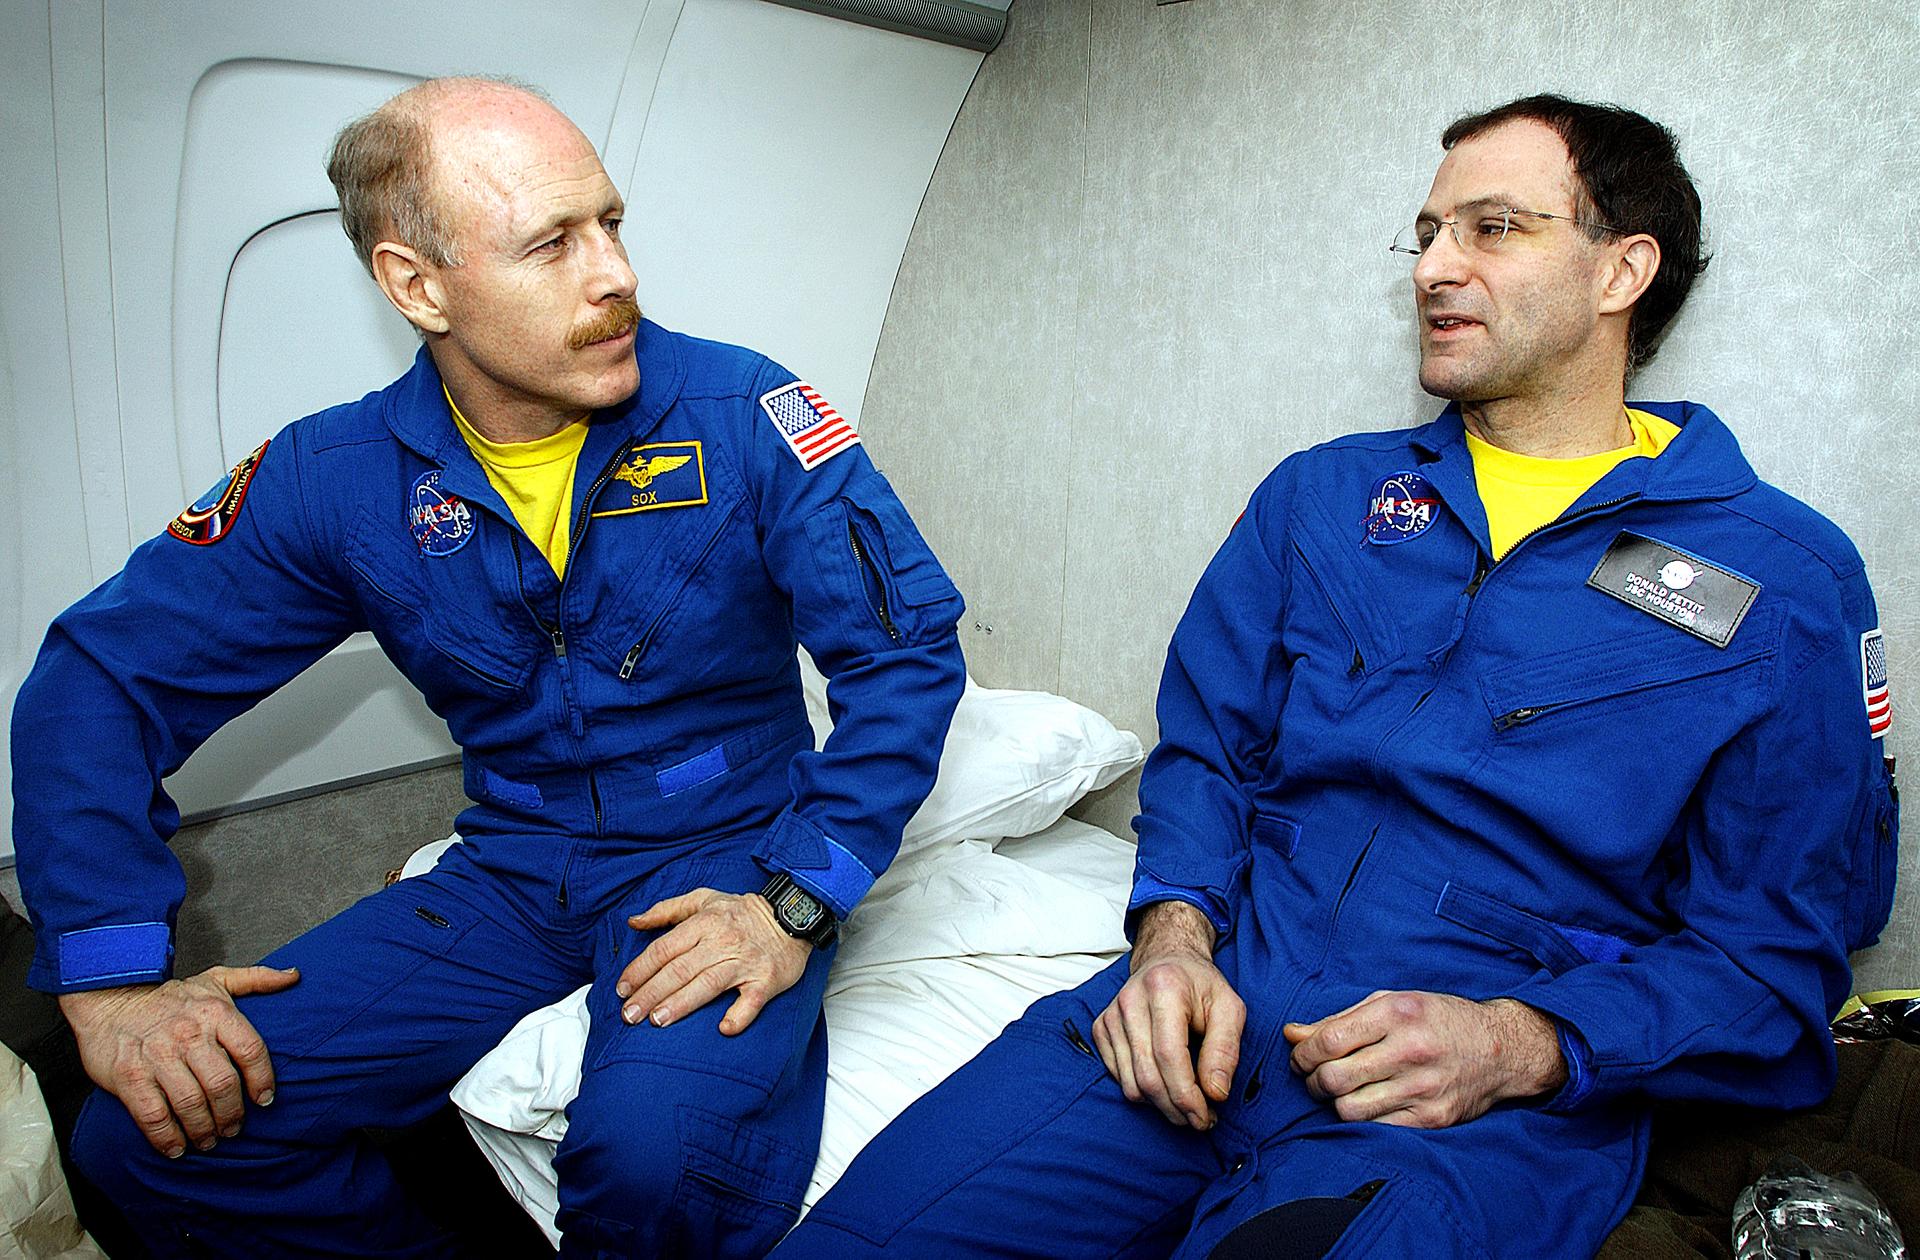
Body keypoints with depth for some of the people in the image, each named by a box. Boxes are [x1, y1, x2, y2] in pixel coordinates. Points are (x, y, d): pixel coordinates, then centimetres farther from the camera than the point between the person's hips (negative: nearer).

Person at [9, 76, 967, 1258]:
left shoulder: (742, 417, -12)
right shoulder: (337, 478, -4)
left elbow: (910, 645, -13)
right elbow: (100, 679, 3)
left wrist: (796, 903, -21)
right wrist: (114, 978, -7)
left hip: (724, 856, -3)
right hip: (511, 875, 4)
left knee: (661, 1152, -33)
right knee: (155, 1137, -9)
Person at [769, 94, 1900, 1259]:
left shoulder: (1787, 582, 3)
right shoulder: (1322, 494, 13)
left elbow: (1780, 948, 1)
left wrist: (1517, 1045, -15)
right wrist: (1174, 934, -7)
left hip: (1484, 1117, -2)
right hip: (1207, 1013, 3)